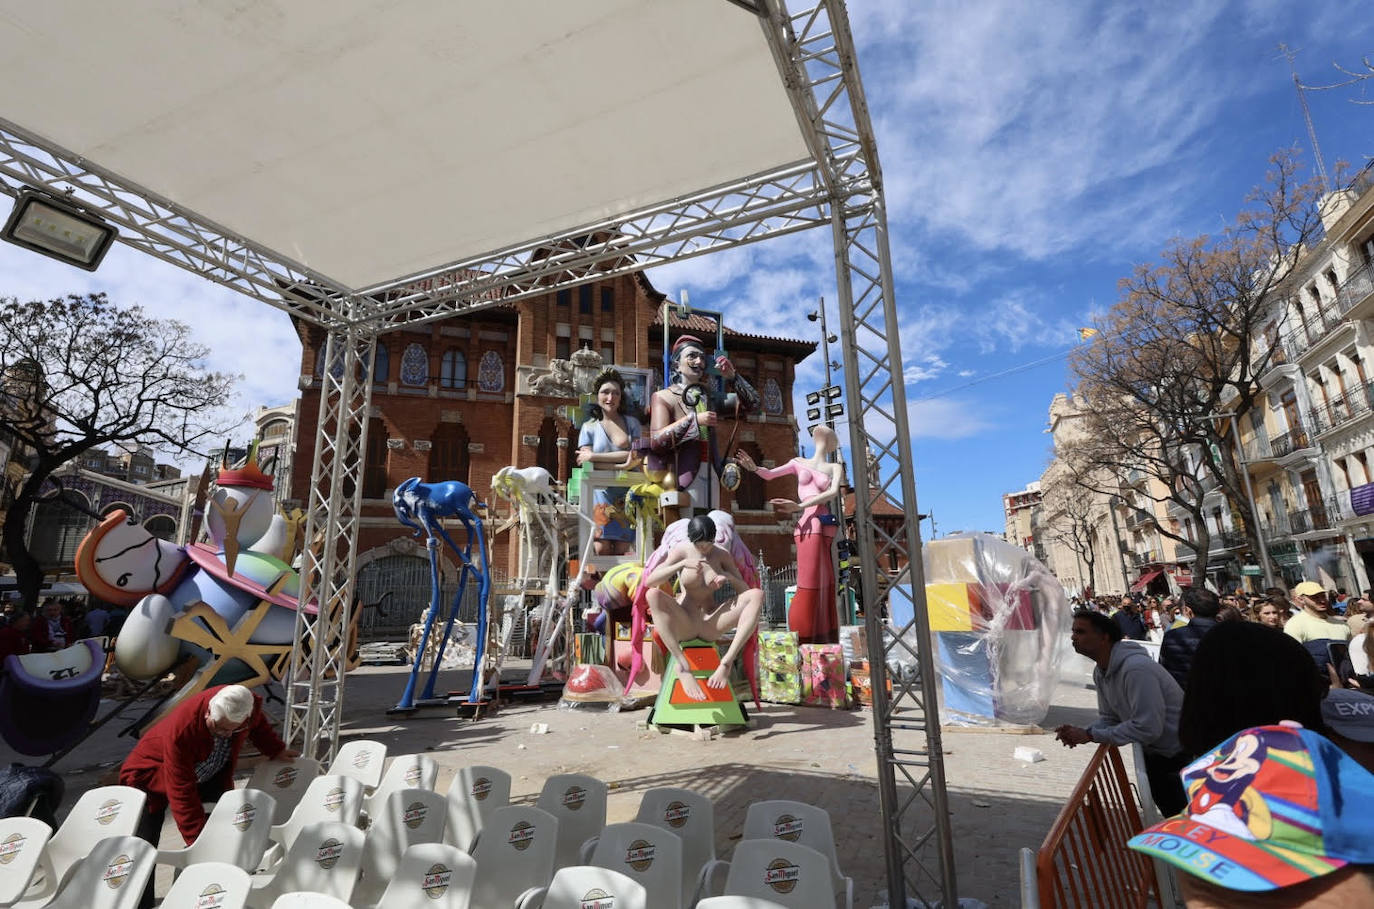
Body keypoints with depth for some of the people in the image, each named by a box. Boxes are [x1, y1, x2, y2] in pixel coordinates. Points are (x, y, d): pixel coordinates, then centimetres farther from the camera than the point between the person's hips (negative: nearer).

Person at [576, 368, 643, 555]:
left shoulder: (631, 423, 9)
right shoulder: (589, 427, 7)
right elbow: (588, 464, -3)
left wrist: (594, 456, -7)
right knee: (602, 549, -11)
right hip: (601, 493, -1)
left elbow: (636, 455, -6)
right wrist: (621, 466, -14)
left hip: (626, 495, 1)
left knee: (622, 550, -3)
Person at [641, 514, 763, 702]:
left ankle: (727, 662, -28)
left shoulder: (722, 556, 5)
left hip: (711, 625, 2)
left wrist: (729, 577, -18)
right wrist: (682, 564, -24)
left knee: (757, 595, -20)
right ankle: (683, 667, -31)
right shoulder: (682, 551, -1)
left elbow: (745, 590, 2)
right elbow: (649, 582, -12)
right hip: (683, 625, -2)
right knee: (653, 594, -32)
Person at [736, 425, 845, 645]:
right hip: (809, 526, 0)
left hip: (826, 526, 1)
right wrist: (754, 467, -13)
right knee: (809, 585, -6)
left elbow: (833, 492, -5)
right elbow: (770, 474, 11)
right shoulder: (799, 462, 17)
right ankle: (801, 641, -1)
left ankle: (824, 643, 11)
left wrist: (799, 506, -19)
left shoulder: (835, 468, 12)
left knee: (825, 586, 2)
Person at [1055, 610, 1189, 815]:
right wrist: (1080, 732, -17)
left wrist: (1090, 735, -29)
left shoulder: (1136, 669, -33)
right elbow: (1109, 718, 4)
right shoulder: (1101, 672, -1)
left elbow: (1147, 728, -35)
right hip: (1155, 753, 9)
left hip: (1182, 755, -9)